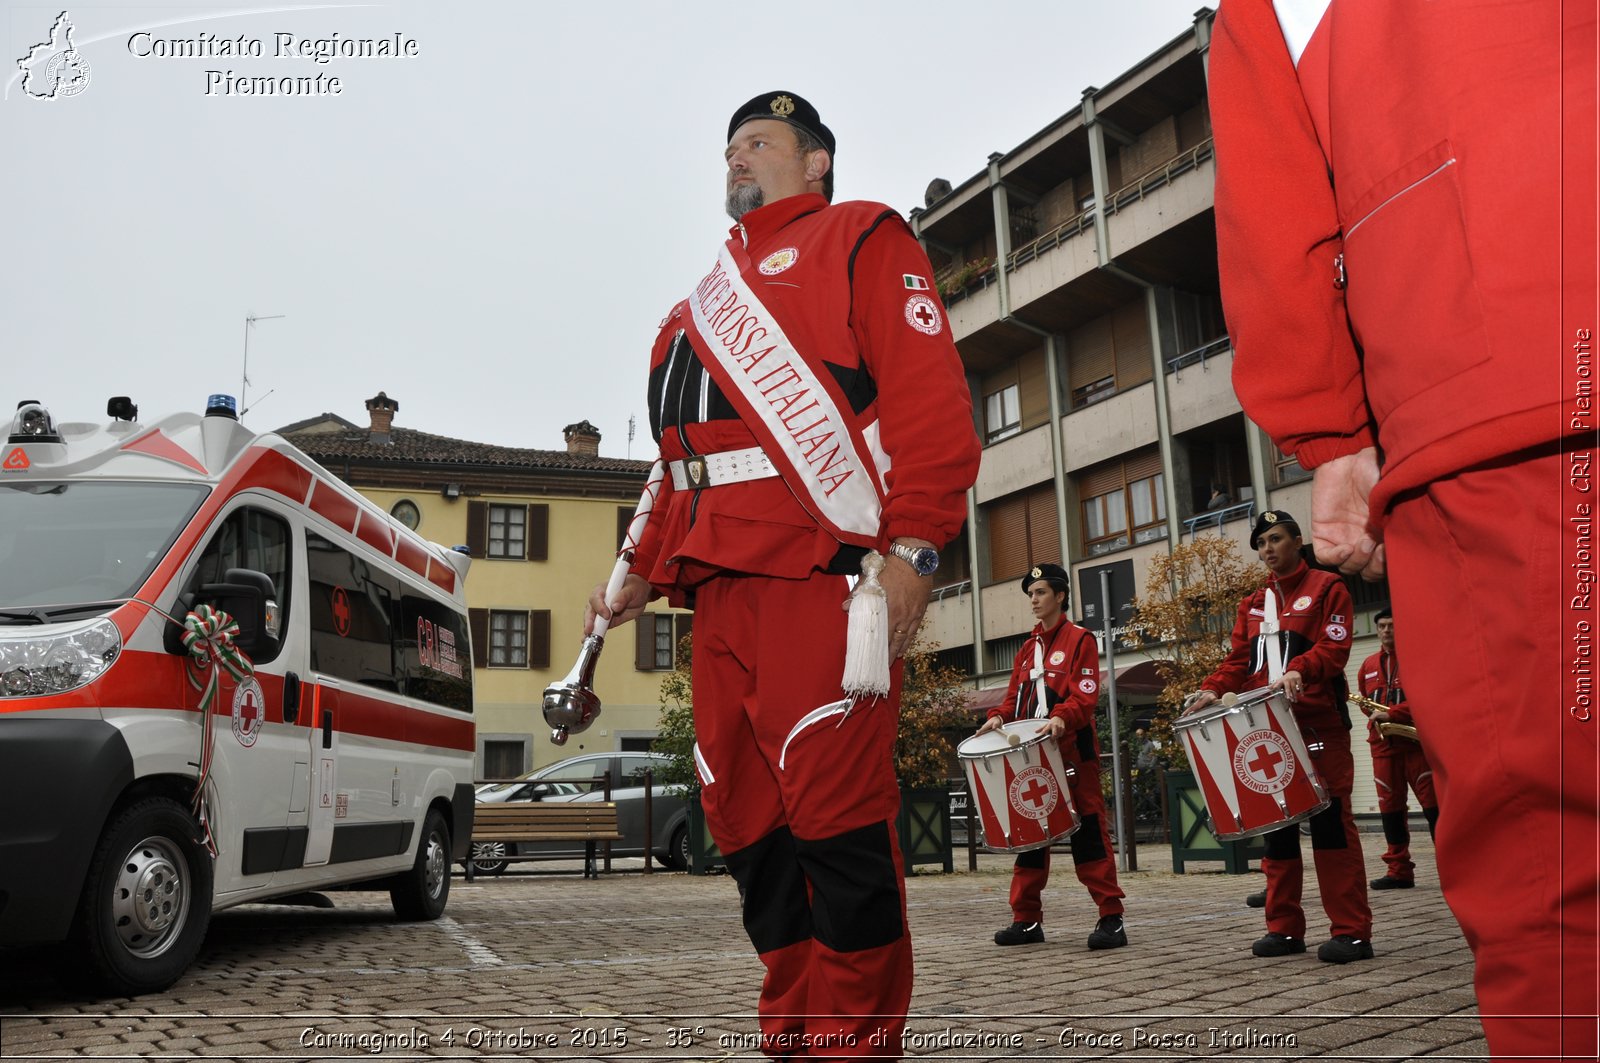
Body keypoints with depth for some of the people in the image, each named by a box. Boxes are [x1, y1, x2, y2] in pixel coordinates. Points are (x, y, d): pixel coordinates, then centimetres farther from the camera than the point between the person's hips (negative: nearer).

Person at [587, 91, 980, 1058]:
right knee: (747, 823, 5)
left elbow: (931, 395, -5)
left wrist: (912, 545, -16)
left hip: (824, 577, -7)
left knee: (835, 815, -12)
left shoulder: (860, 240, 9)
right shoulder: (705, 304, 31)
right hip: (722, 590, 7)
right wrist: (646, 571, 20)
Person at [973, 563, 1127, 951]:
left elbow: (1086, 695, -11)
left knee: (1088, 831, -6)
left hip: (1072, 752, -6)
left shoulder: (1079, 640, 0)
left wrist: (1061, 717, -30)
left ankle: (1111, 918, -2)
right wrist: (999, 717, -5)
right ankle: (1027, 920, 13)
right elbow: (1016, 696, 16)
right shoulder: (1027, 648, 19)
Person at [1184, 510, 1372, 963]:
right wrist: (1213, 690, -5)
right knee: (1275, 824, 7)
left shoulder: (1326, 587, 4)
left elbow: (1334, 646, -9)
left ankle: (1352, 932, -3)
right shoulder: (1252, 604, 21)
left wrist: (1300, 669, -27)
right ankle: (1284, 928, 13)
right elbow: (1239, 660, 14)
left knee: (1330, 820, -7)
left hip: (1318, 724, -6)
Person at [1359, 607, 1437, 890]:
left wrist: (1391, 714, -18)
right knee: (1390, 808, 5)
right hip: (1383, 744, 5)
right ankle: (1399, 871, 10)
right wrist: (1376, 717, 7)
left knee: (1434, 806, -5)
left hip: (1417, 741, -5)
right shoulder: (1369, 665, 16)